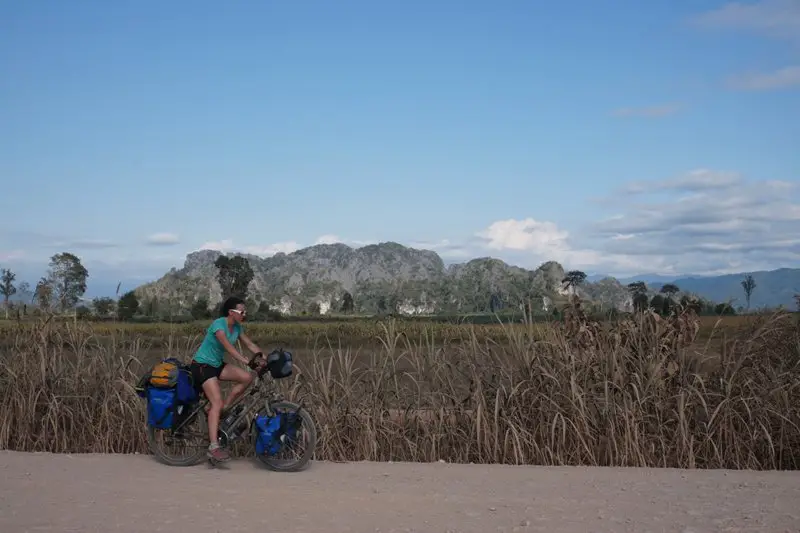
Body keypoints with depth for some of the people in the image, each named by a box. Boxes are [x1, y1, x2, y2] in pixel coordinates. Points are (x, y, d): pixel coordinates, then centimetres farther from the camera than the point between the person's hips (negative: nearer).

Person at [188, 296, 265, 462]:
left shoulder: (237, 327, 2)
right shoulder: (219, 324, -23)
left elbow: (250, 344, 2)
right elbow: (228, 347, -35)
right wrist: (248, 362, -45)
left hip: (217, 364, 8)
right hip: (202, 365, -8)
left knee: (247, 378, -11)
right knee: (217, 402, -20)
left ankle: (224, 408, 3)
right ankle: (214, 447, -23)